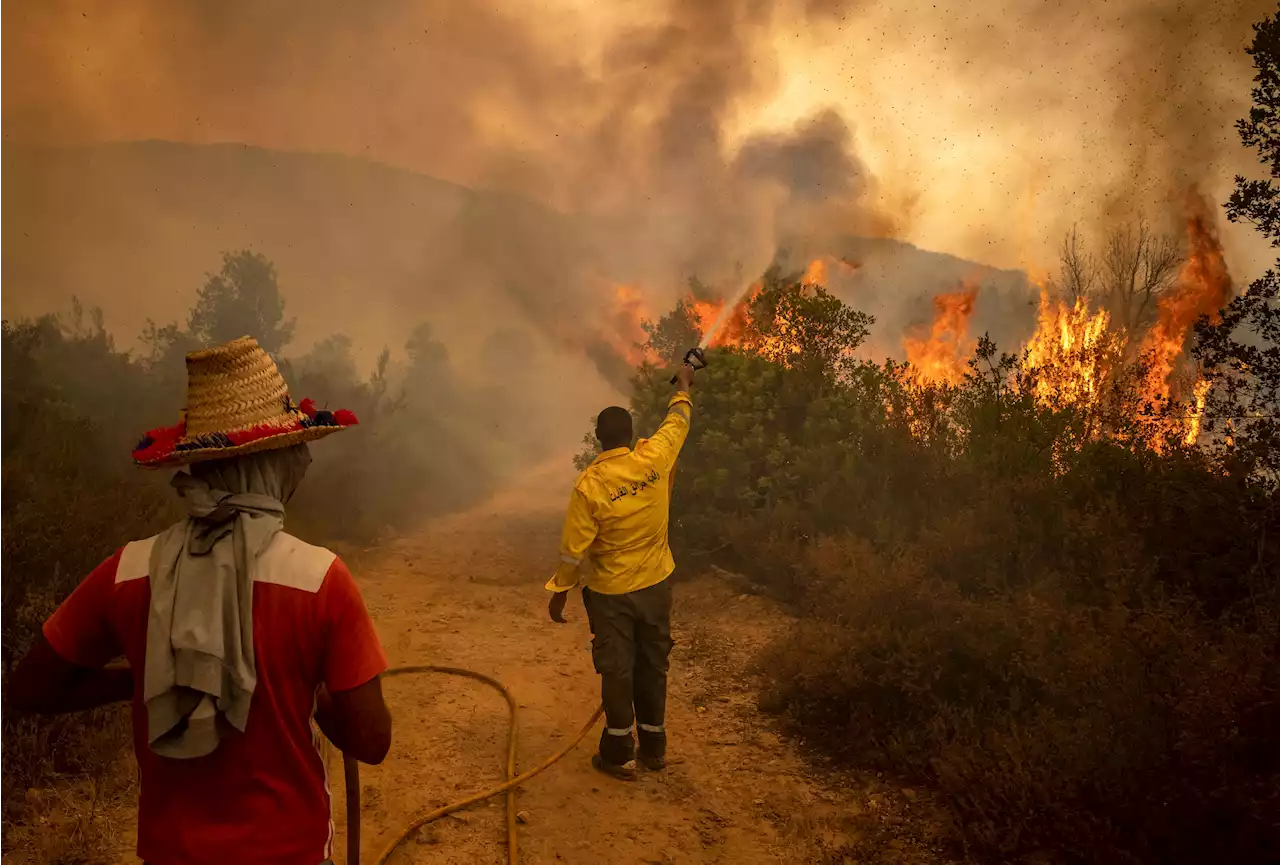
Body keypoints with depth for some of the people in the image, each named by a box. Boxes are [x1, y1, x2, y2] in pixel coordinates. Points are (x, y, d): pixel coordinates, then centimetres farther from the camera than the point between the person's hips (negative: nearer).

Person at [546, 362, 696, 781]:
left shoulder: (589, 485, -19)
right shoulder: (654, 459, -11)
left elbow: (574, 549, -15)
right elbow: (678, 422, 9)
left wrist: (559, 592, -1)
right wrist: (683, 385, 27)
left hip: (611, 592, -3)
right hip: (655, 584, 4)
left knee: (617, 670, 8)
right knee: (653, 664, 16)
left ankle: (619, 754, 18)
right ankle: (654, 747, 28)